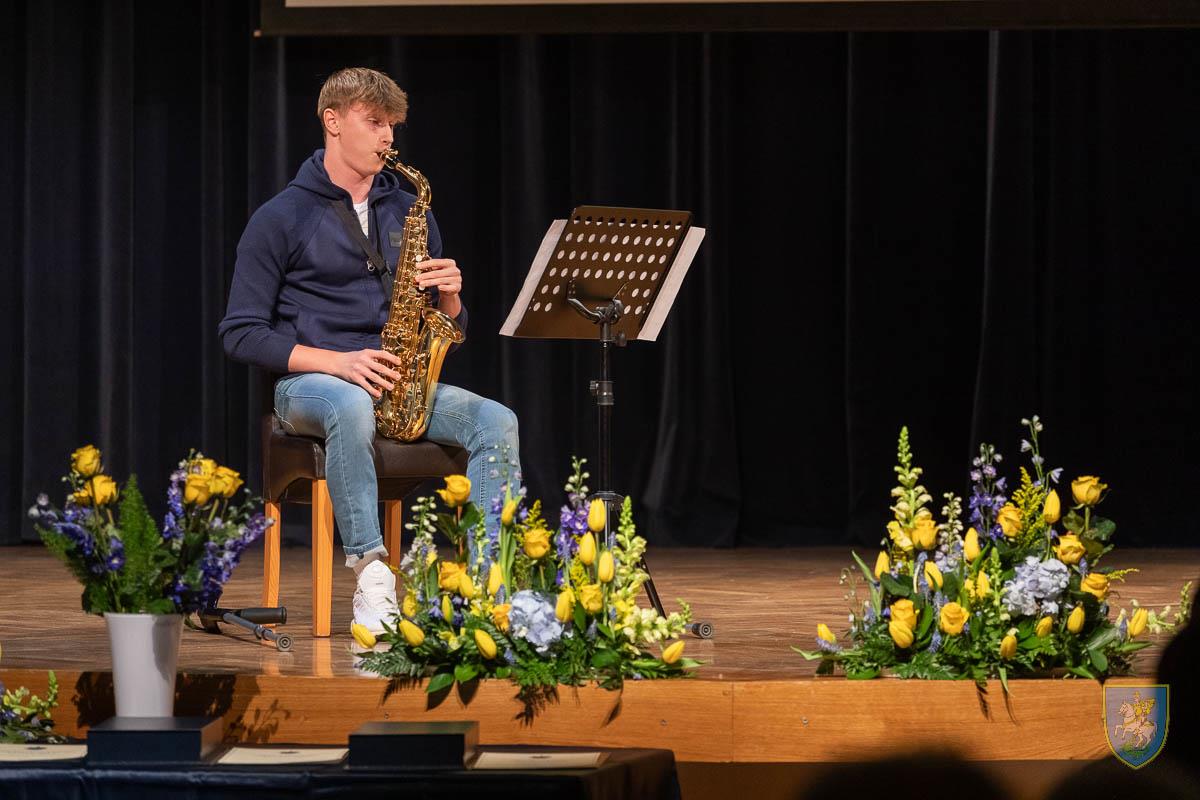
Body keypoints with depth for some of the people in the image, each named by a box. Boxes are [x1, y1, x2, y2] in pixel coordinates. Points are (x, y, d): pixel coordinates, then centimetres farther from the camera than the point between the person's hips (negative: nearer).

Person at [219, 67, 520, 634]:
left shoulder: (408, 213, 16)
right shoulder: (281, 218, 1)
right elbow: (240, 334, -4)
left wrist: (449, 296, -6)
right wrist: (337, 361, -17)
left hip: (400, 383, 4)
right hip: (309, 381, -4)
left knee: (496, 422, -25)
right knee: (353, 408, -42)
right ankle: (372, 577, -42)